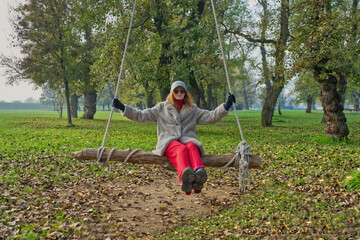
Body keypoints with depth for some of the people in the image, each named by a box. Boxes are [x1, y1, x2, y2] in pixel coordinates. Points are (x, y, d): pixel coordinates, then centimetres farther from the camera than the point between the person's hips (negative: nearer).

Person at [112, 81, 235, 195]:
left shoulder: (192, 109, 25)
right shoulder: (162, 107, 22)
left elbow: (210, 116, 16)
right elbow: (141, 116, 18)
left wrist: (225, 107, 3)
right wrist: (123, 108, 8)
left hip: (187, 139, 2)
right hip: (169, 141, -2)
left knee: (192, 147, -36)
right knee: (181, 149, -38)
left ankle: (199, 172, -66)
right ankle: (185, 177, -69)